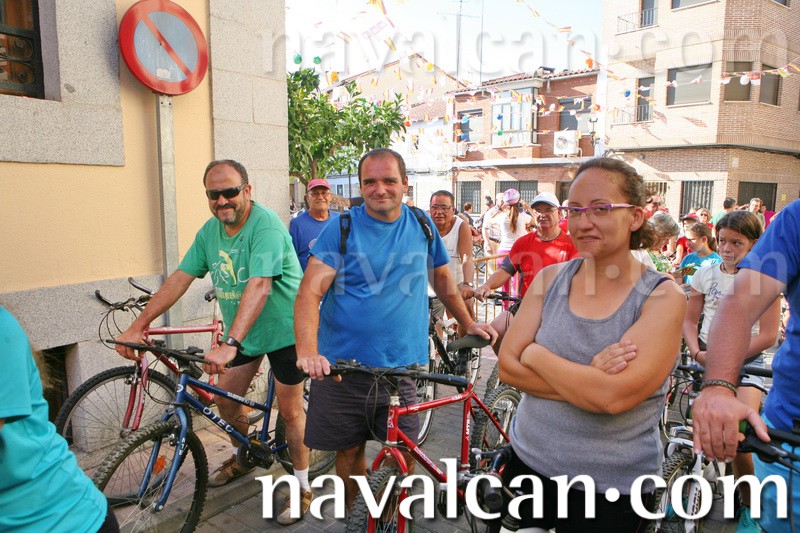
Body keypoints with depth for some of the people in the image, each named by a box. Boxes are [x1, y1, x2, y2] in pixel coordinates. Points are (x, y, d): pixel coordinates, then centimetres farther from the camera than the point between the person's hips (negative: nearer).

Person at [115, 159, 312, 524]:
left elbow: (259, 287, -35)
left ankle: (302, 484, 22)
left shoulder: (265, 224, -24)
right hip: (240, 330, 7)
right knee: (225, 400, 14)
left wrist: (230, 344, -42)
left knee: (290, 410, 2)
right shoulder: (210, 229, 0)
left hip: (283, 329, -7)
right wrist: (138, 326, -4)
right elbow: (180, 278, 0)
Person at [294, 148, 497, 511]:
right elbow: (310, 291, -14)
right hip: (340, 365, -1)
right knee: (349, 451, 12)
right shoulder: (342, 229, -5)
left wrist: (468, 324, 19)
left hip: (401, 367, 2)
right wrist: (307, 351, -28)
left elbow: (442, 278, 18)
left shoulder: (422, 225, 4)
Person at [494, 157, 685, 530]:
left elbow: (614, 396, -26)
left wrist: (535, 354, -15)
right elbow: (507, 366, -9)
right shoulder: (549, 279, -3)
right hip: (528, 461, 3)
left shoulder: (663, 296, -14)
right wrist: (587, 380, -21)